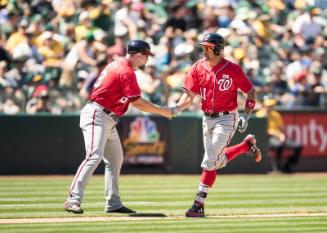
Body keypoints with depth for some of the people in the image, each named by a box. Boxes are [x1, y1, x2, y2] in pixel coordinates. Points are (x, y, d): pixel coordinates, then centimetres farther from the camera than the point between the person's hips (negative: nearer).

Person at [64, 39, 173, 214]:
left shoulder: (117, 65, 15)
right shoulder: (126, 72, -15)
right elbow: (138, 102, -14)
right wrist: (162, 111, -4)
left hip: (108, 120, 11)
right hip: (96, 116, -11)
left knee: (115, 160, 13)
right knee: (94, 156, -21)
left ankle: (113, 203, 16)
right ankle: (73, 200, -27)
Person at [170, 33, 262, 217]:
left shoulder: (232, 69, -12)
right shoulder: (198, 68, -1)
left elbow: (251, 91, -4)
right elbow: (189, 95, -3)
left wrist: (246, 116, -11)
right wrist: (177, 109, -21)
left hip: (226, 119, -6)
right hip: (208, 119, 6)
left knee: (210, 162, -12)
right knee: (219, 161, 18)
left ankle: (199, 204, -9)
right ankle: (247, 145, 43)